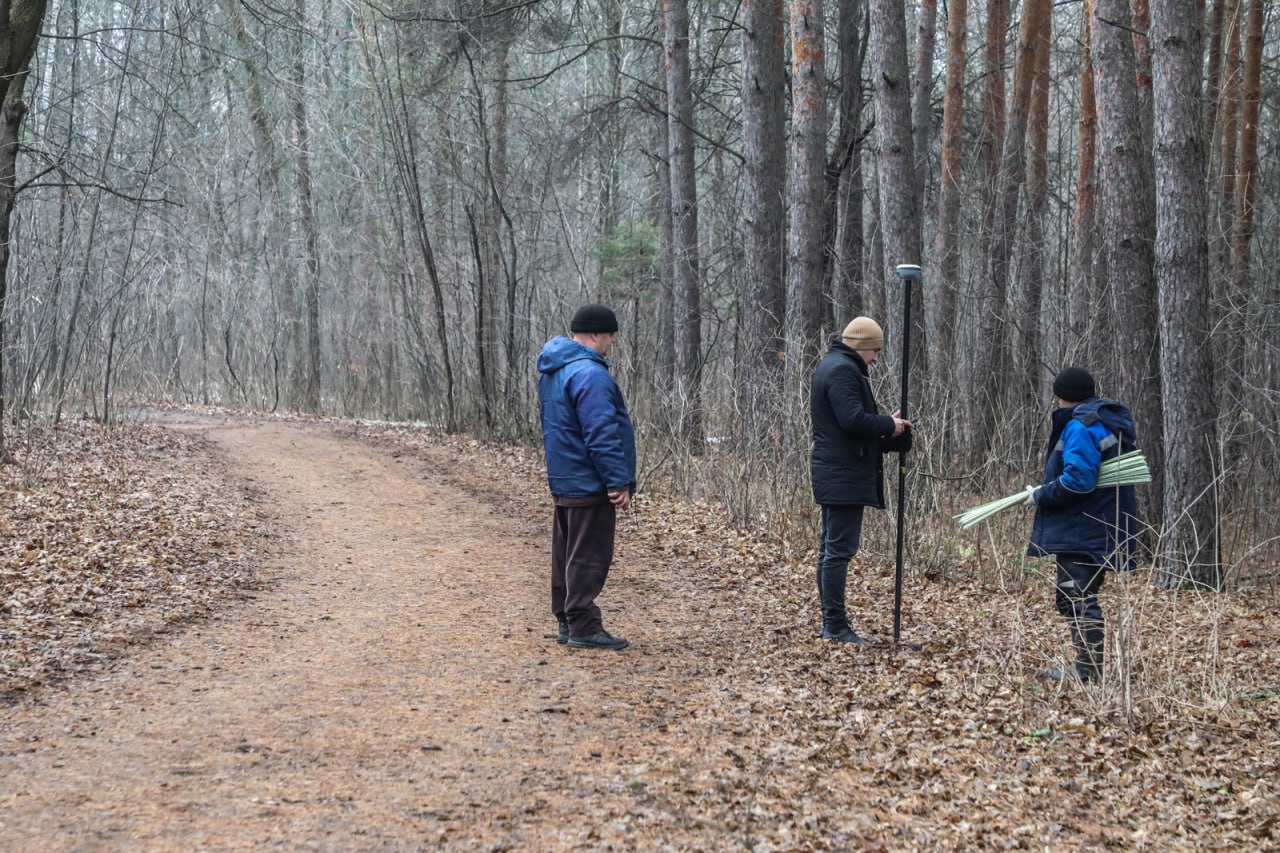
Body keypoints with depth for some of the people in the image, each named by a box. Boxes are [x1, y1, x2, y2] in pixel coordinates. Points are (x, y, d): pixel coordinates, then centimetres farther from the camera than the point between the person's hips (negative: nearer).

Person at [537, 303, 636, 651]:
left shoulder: (552, 370, 12)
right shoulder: (588, 374, -20)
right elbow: (602, 434, -23)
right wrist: (618, 482, -19)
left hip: (563, 481, 10)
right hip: (590, 486, -10)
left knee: (568, 554, 15)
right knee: (589, 557, -4)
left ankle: (566, 621, 21)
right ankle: (583, 626, -1)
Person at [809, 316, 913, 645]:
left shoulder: (833, 366, 19)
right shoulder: (843, 370, -15)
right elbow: (853, 420, -24)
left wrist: (888, 428, 10)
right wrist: (890, 425, -10)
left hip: (833, 475, 11)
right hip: (845, 476, -11)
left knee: (831, 547, 12)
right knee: (840, 548, -9)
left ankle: (831, 622, 17)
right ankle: (836, 625, -7)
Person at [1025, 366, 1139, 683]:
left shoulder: (1081, 426, -17)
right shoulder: (1109, 420, 15)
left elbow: (1078, 480, -25)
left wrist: (1041, 495, -11)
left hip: (1082, 531, -10)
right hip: (1103, 525, 10)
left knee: (1076, 597, -7)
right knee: (1075, 596, 17)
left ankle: (1088, 670, -6)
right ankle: (1088, 666, 21)